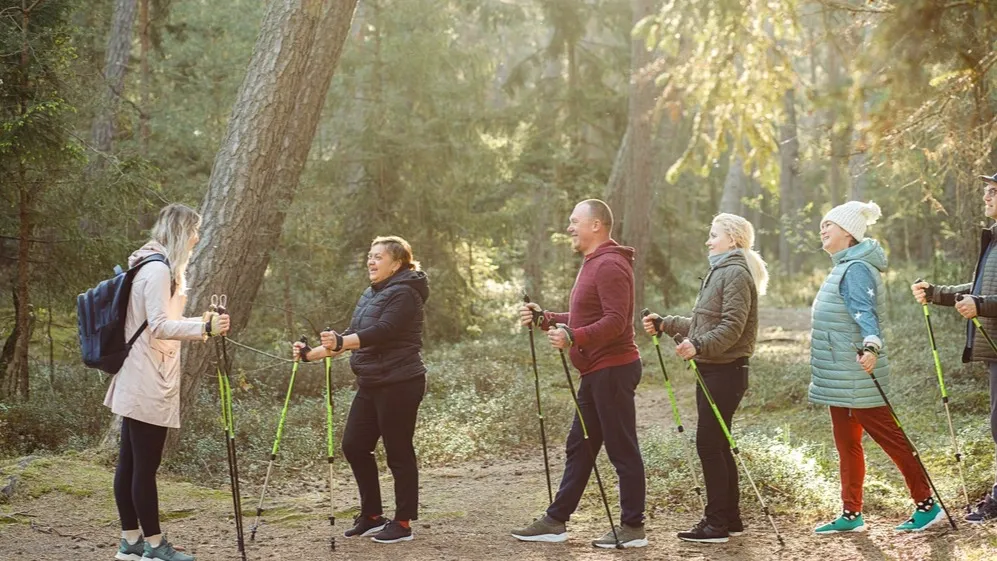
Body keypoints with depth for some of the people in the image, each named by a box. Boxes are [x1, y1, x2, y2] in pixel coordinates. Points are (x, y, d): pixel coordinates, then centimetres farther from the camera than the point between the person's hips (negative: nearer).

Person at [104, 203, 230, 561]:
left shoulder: (152, 266, 17)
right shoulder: (159, 270, -15)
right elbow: (159, 327, -24)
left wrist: (199, 325, 23)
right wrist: (204, 328, -32)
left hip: (136, 383, 10)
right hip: (149, 384, -10)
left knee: (131, 462, 11)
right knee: (145, 465, -4)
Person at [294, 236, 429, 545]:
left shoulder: (403, 294, -13)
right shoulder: (370, 294, 16)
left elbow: (382, 331, -26)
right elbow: (354, 335, 18)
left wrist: (340, 342, -37)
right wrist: (313, 353, 9)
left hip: (399, 385, -9)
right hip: (371, 383, 10)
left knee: (398, 452, -2)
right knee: (354, 445, 9)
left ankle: (403, 523, 9)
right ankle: (372, 515, 22)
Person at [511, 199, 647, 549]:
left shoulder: (610, 266, -15)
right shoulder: (594, 264, 19)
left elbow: (615, 321, -24)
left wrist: (573, 337, -34)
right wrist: (545, 319, 14)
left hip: (612, 371, -11)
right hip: (596, 373, 11)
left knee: (623, 450, -4)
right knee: (578, 448, 13)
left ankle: (633, 528, 3)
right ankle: (555, 521, 18)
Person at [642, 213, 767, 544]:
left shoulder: (736, 274, -11)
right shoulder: (720, 272, 21)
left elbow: (732, 327, -21)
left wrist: (699, 346, -31)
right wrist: (666, 324, 19)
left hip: (726, 371, -10)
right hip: (712, 371, 10)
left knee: (709, 445, -9)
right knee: (718, 446, 11)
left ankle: (717, 523, -6)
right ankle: (730, 518, 17)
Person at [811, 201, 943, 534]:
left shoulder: (856, 269, -15)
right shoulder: (844, 267, 15)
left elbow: (865, 312, -30)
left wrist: (871, 345, -46)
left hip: (856, 375, -10)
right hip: (841, 376, 10)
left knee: (889, 437, -5)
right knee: (846, 443, 11)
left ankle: (926, 504, 2)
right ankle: (851, 515, 17)